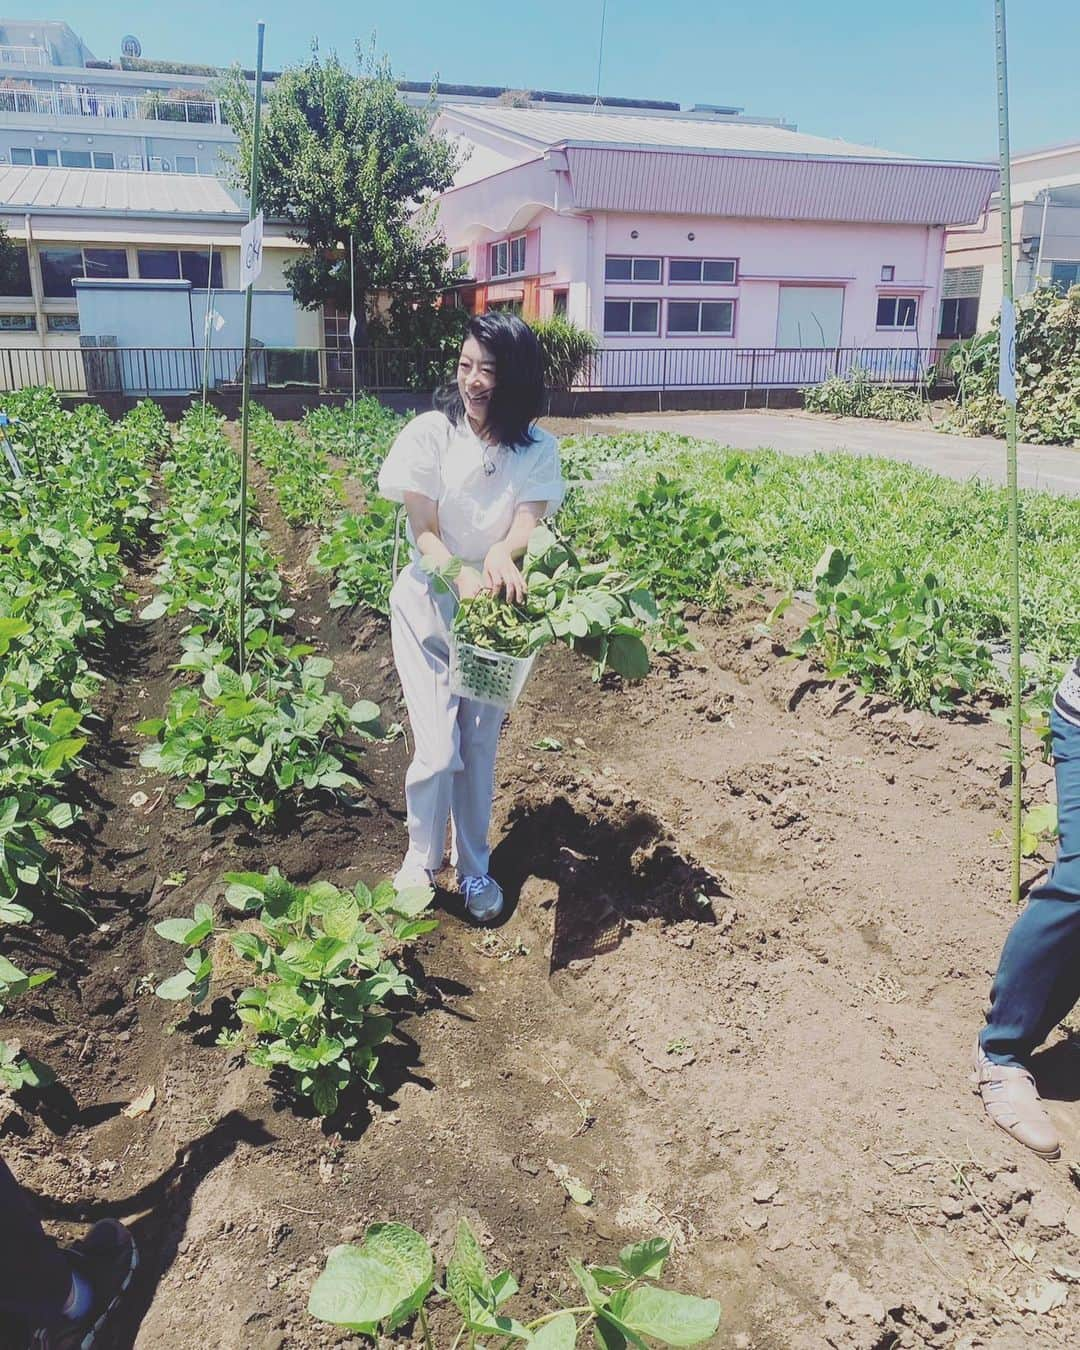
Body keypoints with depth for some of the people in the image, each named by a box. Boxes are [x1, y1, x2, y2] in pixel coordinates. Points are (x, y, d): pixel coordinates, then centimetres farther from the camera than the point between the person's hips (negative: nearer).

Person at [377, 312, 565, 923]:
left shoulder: (539, 449, -6)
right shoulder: (430, 434, -12)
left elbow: (528, 525, -17)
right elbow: (424, 532, -15)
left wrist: (502, 555, -41)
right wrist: (461, 578, -35)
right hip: (429, 605, -2)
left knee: (481, 745, 8)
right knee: (439, 750, -8)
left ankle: (475, 867, 28)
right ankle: (420, 860, 19)